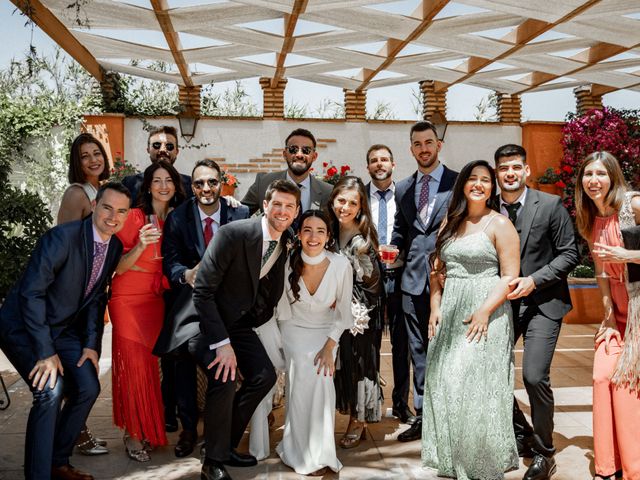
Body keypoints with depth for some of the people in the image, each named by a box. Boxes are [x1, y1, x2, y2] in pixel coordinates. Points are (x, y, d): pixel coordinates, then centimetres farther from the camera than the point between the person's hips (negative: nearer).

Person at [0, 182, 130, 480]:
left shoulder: (115, 246, -2)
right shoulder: (63, 236, -26)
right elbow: (31, 292, -27)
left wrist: (92, 344, -2)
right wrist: (45, 352, -27)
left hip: (64, 329, 7)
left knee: (88, 388, 0)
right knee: (50, 389, -23)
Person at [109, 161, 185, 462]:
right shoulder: (135, 217, -9)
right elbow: (119, 267, -11)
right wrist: (140, 246, -27)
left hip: (157, 299, 4)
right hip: (128, 299, -4)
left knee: (149, 363, 6)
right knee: (132, 363, -4)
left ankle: (147, 429, 19)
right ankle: (133, 434, 9)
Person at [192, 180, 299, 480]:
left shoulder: (287, 243, -2)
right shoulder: (233, 234, -24)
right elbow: (202, 291, -25)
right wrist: (221, 343, -27)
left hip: (239, 321, 7)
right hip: (207, 319, -7)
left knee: (265, 376, 0)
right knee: (224, 378, -25)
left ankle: (225, 444, 19)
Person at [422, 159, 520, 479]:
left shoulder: (499, 224, -3)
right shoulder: (449, 224, 14)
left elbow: (510, 276, -8)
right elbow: (437, 270, 15)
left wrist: (485, 310, -18)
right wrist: (435, 306, 3)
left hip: (485, 315, -5)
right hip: (449, 314, 6)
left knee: (477, 386, -5)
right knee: (445, 385, 7)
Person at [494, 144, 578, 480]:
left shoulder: (550, 205, -5)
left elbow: (569, 253, -5)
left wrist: (534, 280, -16)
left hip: (542, 302, -4)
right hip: (502, 301, 4)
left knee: (534, 376, -15)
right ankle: (521, 436, 26)